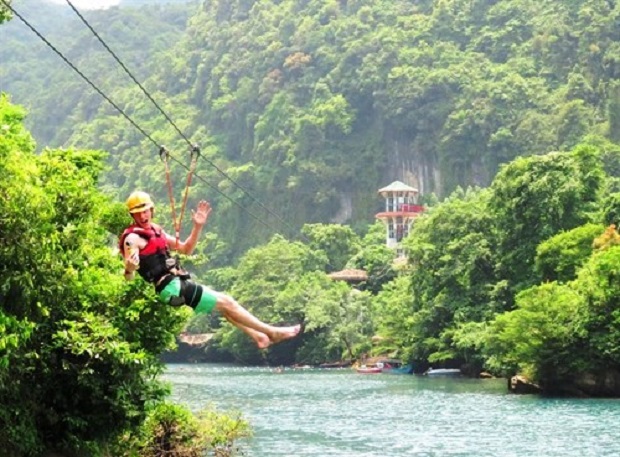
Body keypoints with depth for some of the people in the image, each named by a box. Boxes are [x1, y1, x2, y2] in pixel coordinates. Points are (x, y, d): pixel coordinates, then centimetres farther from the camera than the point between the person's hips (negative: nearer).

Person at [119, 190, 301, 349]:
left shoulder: (156, 231, 16)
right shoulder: (132, 238, -11)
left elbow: (185, 249, 22)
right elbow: (129, 277, -19)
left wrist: (197, 227, 9)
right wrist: (129, 268, -42)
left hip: (178, 284, 9)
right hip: (171, 287, -9)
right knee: (225, 302, -5)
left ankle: (258, 336, 23)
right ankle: (271, 332, 2)